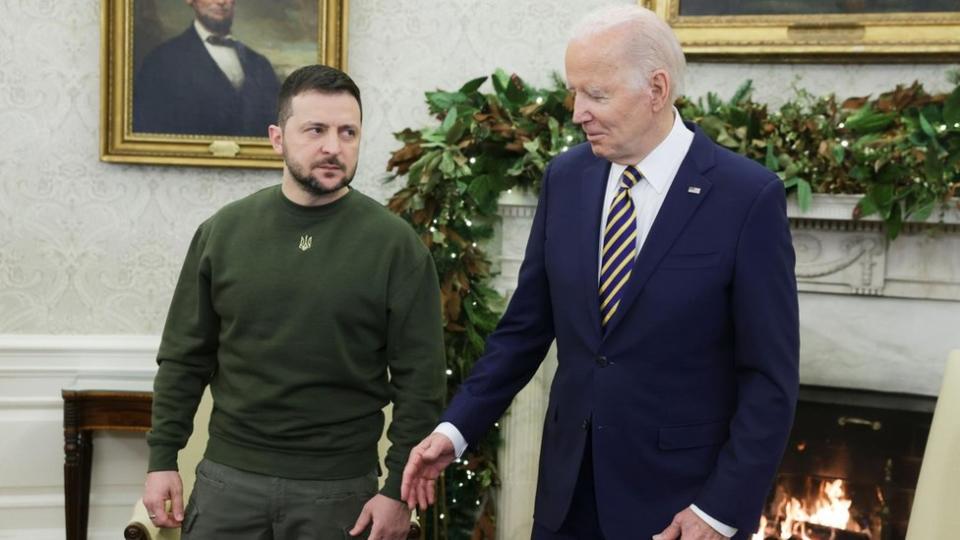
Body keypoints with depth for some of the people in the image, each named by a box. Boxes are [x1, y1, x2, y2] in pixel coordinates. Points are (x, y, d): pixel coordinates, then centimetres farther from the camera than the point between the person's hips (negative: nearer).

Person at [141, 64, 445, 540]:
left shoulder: (395, 243, -5)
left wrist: (399, 488, -9)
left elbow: (419, 381, -5)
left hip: (339, 490, -2)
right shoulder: (224, 230, 3)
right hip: (227, 479, 2)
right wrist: (162, 458, 3)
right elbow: (185, 358, 8)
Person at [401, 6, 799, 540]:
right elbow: (526, 326, 7)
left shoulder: (748, 195, -13)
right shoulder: (566, 177, 1)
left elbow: (771, 375, -11)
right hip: (568, 489, 4)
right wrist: (457, 429, 0)